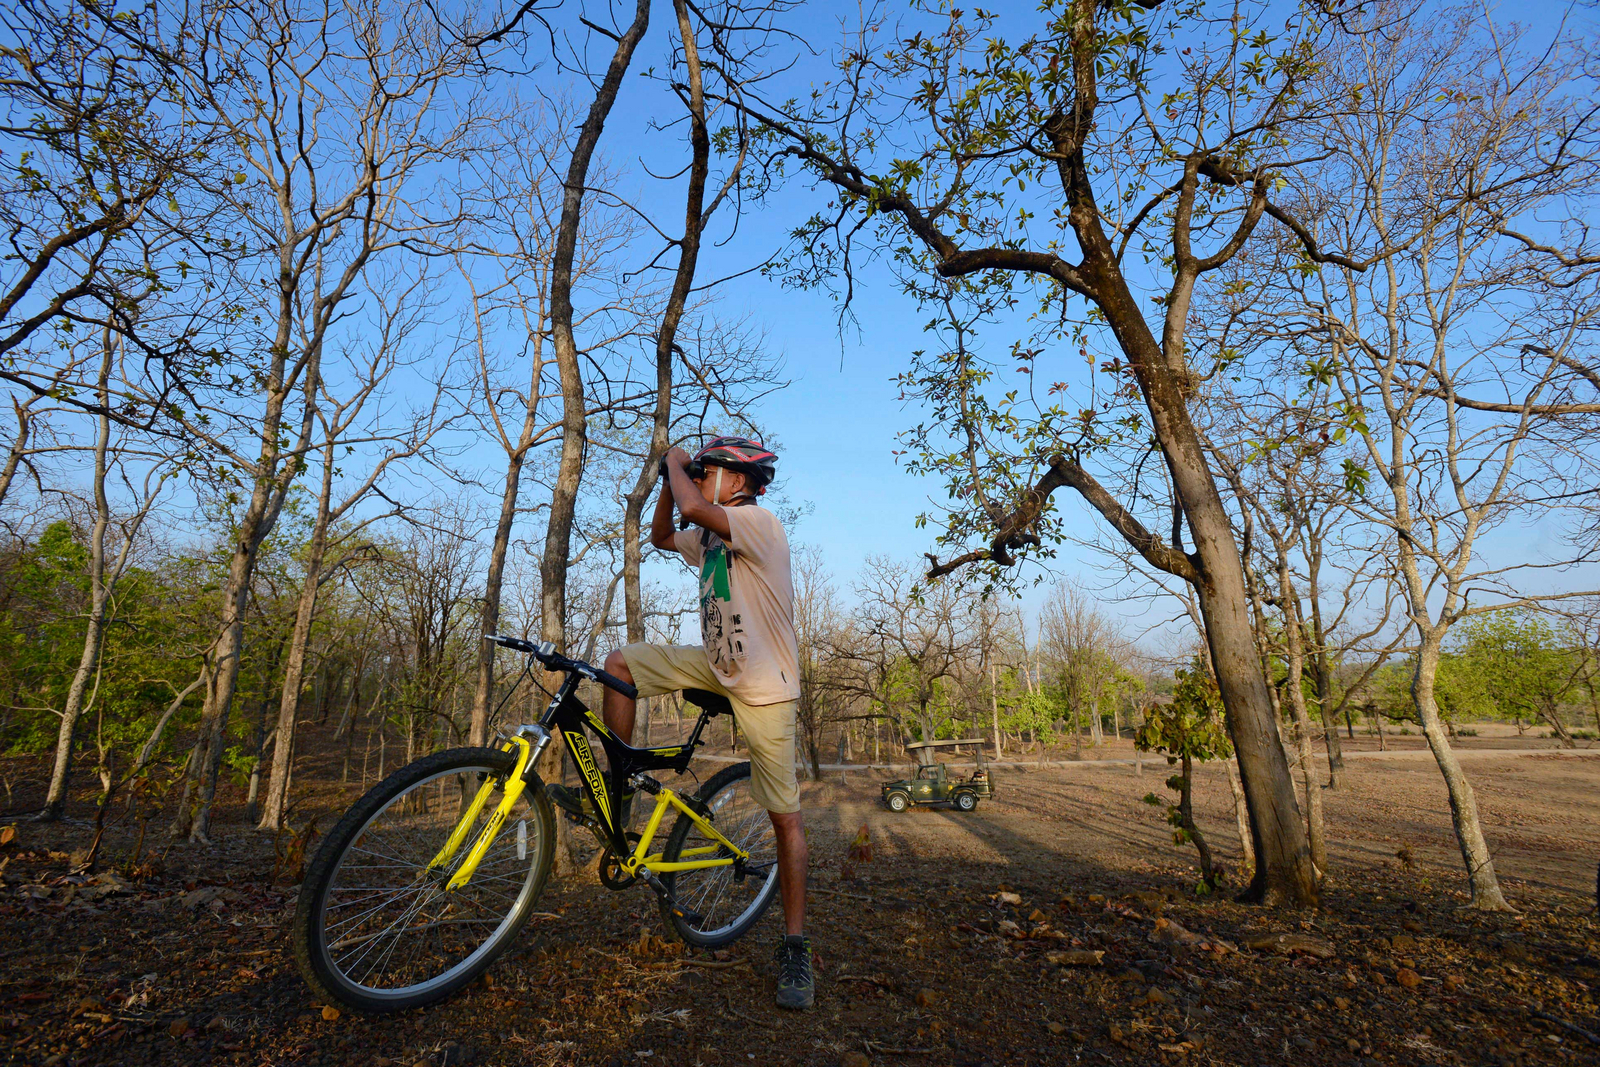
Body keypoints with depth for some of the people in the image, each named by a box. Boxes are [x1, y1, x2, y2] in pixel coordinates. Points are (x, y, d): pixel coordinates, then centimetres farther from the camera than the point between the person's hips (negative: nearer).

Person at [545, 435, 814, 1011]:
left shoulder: (760, 522, -17)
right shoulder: (709, 537, 8)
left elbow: (692, 507, -33)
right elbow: (661, 535, 24)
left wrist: (679, 464, -12)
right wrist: (668, 479, 10)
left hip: (764, 687, -8)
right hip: (716, 665, 8)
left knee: (784, 816, -1)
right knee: (620, 663, 1)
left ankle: (795, 948, 13)